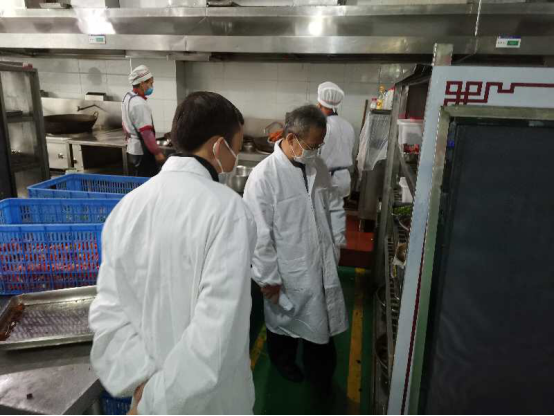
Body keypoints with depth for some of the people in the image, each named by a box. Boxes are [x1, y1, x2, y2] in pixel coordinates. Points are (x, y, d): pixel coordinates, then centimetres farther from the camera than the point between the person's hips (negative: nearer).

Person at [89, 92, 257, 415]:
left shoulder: (130, 204, -9)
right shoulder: (227, 208, -26)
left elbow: (109, 310, -9)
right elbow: (215, 327, -30)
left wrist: (142, 382, -11)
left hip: (151, 377, 4)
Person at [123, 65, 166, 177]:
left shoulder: (127, 98, 10)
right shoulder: (139, 104, -21)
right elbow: (146, 132, -24)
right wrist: (157, 152, -21)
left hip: (132, 150, 10)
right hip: (143, 152, -10)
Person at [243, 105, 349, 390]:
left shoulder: (318, 166, -2)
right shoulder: (264, 175, -22)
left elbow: (334, 206, 12)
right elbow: (259, 235, -20)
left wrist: (337, 242, 9)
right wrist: (268, 278, -15)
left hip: (323, 267, 6)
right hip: (288, 273, -5)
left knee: (322, 323, 22)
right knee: (284, 323, 20)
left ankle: (321, 377, 48)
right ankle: (283, 361, 52)